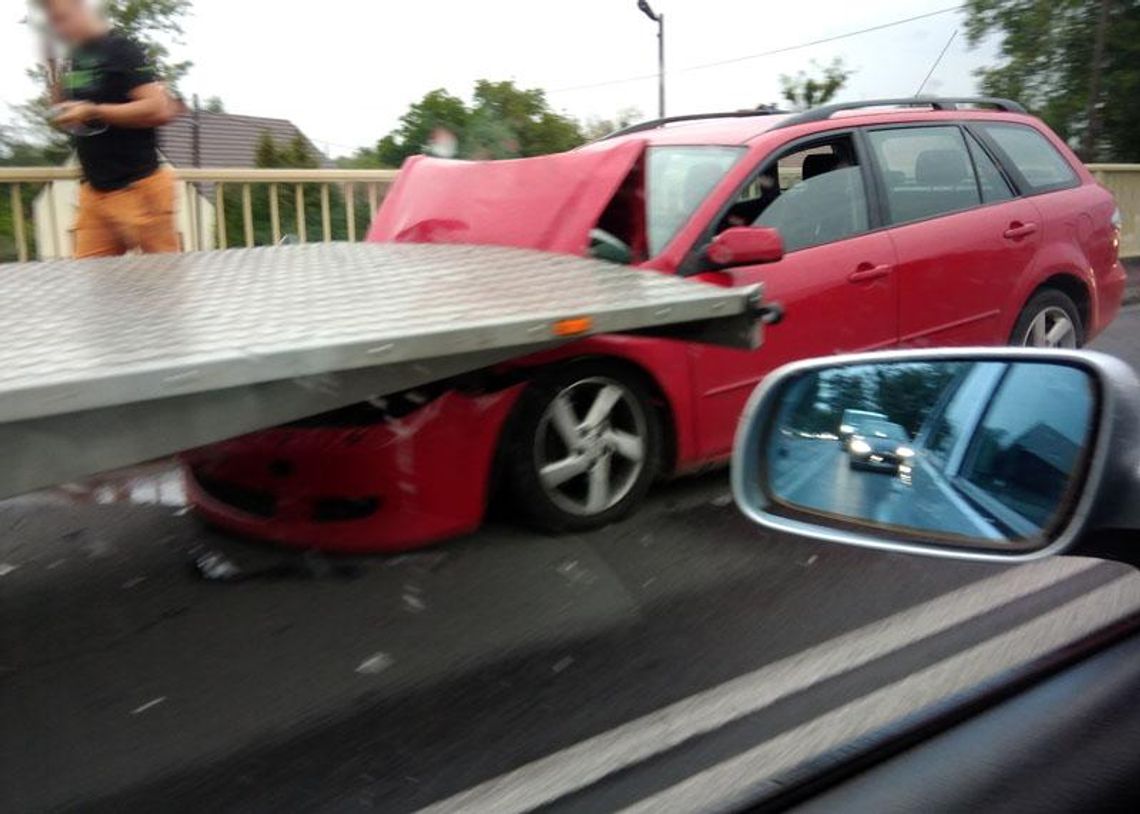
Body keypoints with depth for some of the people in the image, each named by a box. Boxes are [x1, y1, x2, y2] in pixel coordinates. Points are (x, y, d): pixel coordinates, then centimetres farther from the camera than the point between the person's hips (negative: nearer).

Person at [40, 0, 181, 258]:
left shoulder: (120, 49, -9)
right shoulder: (76, 56, 15)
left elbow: (159, 109, -19)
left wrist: (93, 112, -19)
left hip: (138, 189, -8)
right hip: (94, 191, 8)